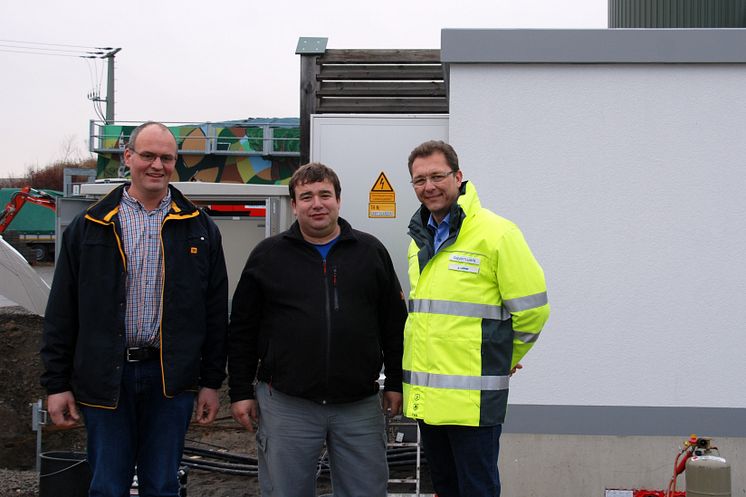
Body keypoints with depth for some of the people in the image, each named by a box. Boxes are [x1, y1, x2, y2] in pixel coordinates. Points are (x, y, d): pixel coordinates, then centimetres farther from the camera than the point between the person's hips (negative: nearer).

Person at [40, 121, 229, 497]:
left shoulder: (199, 228, 5)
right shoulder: (90, 226, 3)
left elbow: (215, 311, 6)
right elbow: (62, 312, 4)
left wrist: (211, 381, 4)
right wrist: (57, 383, 0)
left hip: (171, 377, 1)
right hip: (104, 377, 0)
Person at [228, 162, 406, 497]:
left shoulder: (371, 252, 8)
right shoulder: (267, 256, 5)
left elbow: (394, 324, 10)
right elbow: (242, 330, 7)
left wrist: (395, 383, 7)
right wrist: (240, 391, 3)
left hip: (360, 404, 1)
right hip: (285, 404, -1)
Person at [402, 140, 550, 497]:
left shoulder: (497, 233, -10)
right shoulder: (419, 240, 13)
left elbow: (531, 310, -8)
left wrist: (499, 359, 3)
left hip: (473, 398, -7)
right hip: (424, 398, 7)